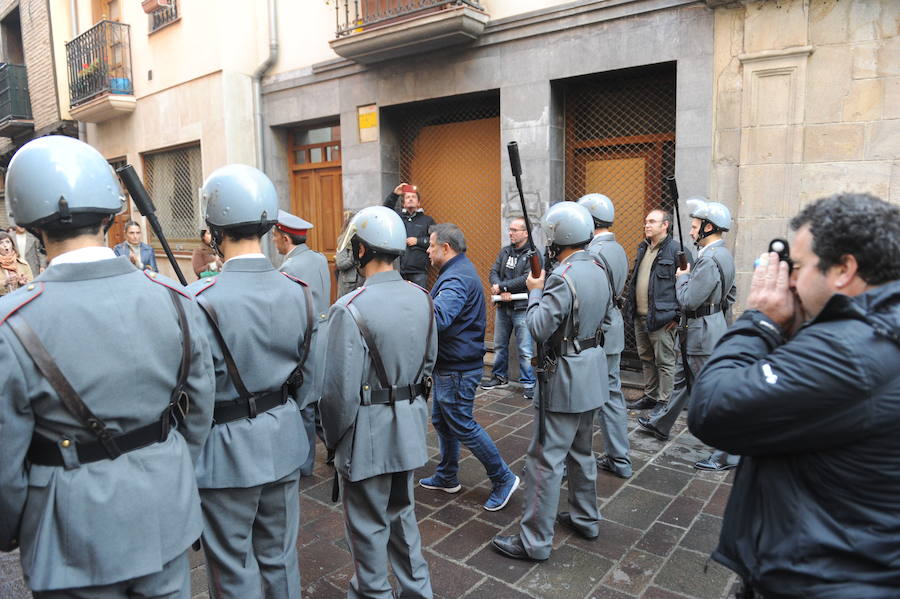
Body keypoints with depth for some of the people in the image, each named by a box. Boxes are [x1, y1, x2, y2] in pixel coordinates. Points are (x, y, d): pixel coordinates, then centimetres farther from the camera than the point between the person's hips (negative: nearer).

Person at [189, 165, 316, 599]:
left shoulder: (202, 301, -22)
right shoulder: (298, 293, -6)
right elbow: (307, 372, 3)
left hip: (228, 451, -4)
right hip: (285, 439, 5)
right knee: (280, 559, 22)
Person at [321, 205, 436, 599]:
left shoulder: (350, 309, -22)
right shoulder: (422, 300, -1)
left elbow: (340, 389, -20)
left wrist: (332, 438, -3)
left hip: (368, 432, -6)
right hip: (411, 427, 7)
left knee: (368, 524, 14)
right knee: (402, 511, 25)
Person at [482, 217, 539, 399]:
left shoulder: (533, 254, -8)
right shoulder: (505, 251, 11)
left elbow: (527, 279, -19)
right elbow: (494, 272, 3)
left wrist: (501, 286, -16)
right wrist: (503, 292, -15)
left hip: (522, 308, -6)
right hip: (503, 307, 7)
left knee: (525, 350, -3)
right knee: (499, 345, 17)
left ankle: (529, 384, 8)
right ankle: (499, 377, 32)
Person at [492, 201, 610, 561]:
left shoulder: (563, 278, -22)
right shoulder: (598, 271, 7)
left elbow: (539, 329, -21)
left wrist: (535, 291, -8)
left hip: (565, 379, -9)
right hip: (592, 373, 10)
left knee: (546, 459, -2)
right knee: (581, 451, 22)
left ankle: (535, 541, 6)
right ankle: (585, 519, 36)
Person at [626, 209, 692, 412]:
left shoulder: (677, 250, -12)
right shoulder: (643, 248, 14)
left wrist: (677, 316, -16)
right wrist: (633, 308, 17)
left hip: (662, 318, -8)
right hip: (640, 317, 8)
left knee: (664, 362, 2)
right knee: (646, 360, 18)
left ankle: (664, 402, 13)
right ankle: (650, 396, 31)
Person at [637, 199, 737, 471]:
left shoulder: (710, 259, -23)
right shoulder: (723, 254, 10)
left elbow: (688, 300, -23)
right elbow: (731, 294, 20)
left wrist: (682, 277, -7)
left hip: (704, 335, -11)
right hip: (707, 330, 11)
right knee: (683, 381, 23)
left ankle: (729, 454, 8)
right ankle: (661, 425, 40)